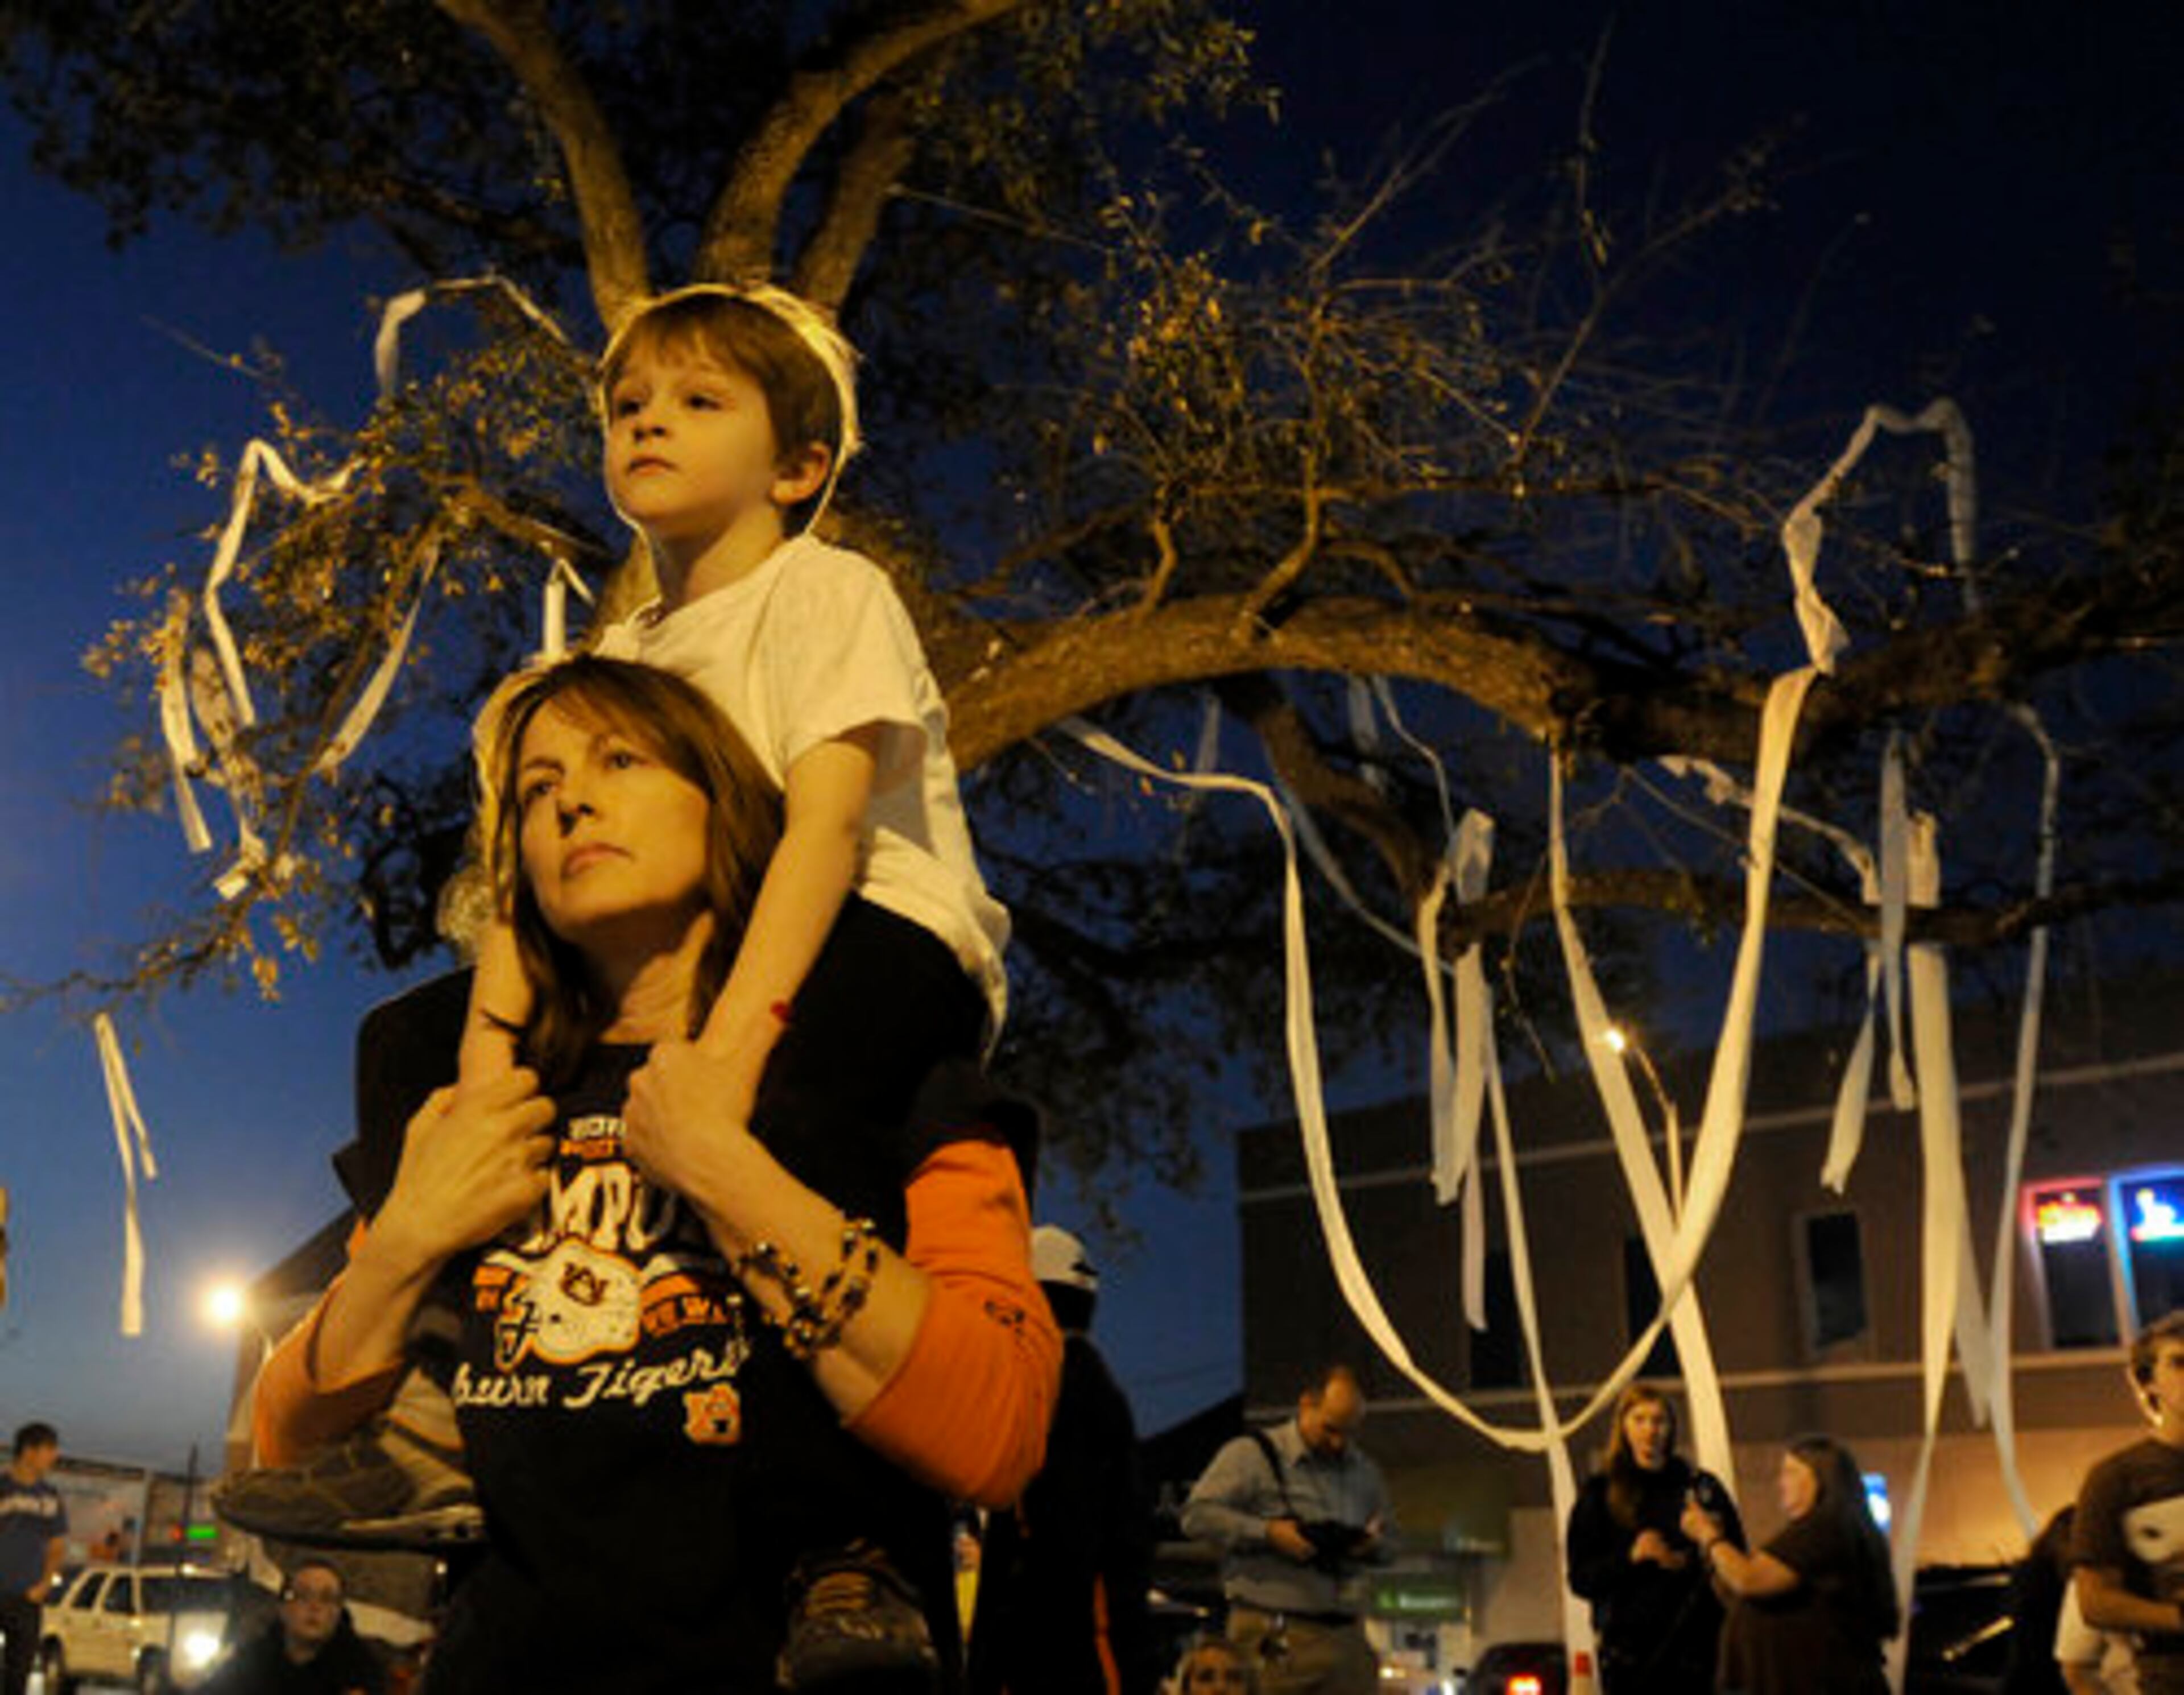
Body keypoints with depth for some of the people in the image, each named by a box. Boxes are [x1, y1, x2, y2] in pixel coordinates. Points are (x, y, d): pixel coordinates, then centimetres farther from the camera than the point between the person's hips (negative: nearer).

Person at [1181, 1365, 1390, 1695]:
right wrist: (1267, 1533, -18)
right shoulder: (1252, 1455, -2)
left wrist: (1374, 1544, 4)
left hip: (1347, 1637, 6)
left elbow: (1387, 1529, 30)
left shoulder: (1363, 1470, 18)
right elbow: (1197, 1515, -8)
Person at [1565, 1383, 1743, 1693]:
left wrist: (1688, 1562, -13)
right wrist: (1630, 1557, -13)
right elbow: (1580, 1577, 3)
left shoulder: (1701, 1487, 7)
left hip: (1693, 1643, 0)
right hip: (1628, 1648, 0)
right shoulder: (1599, 1495, 7)